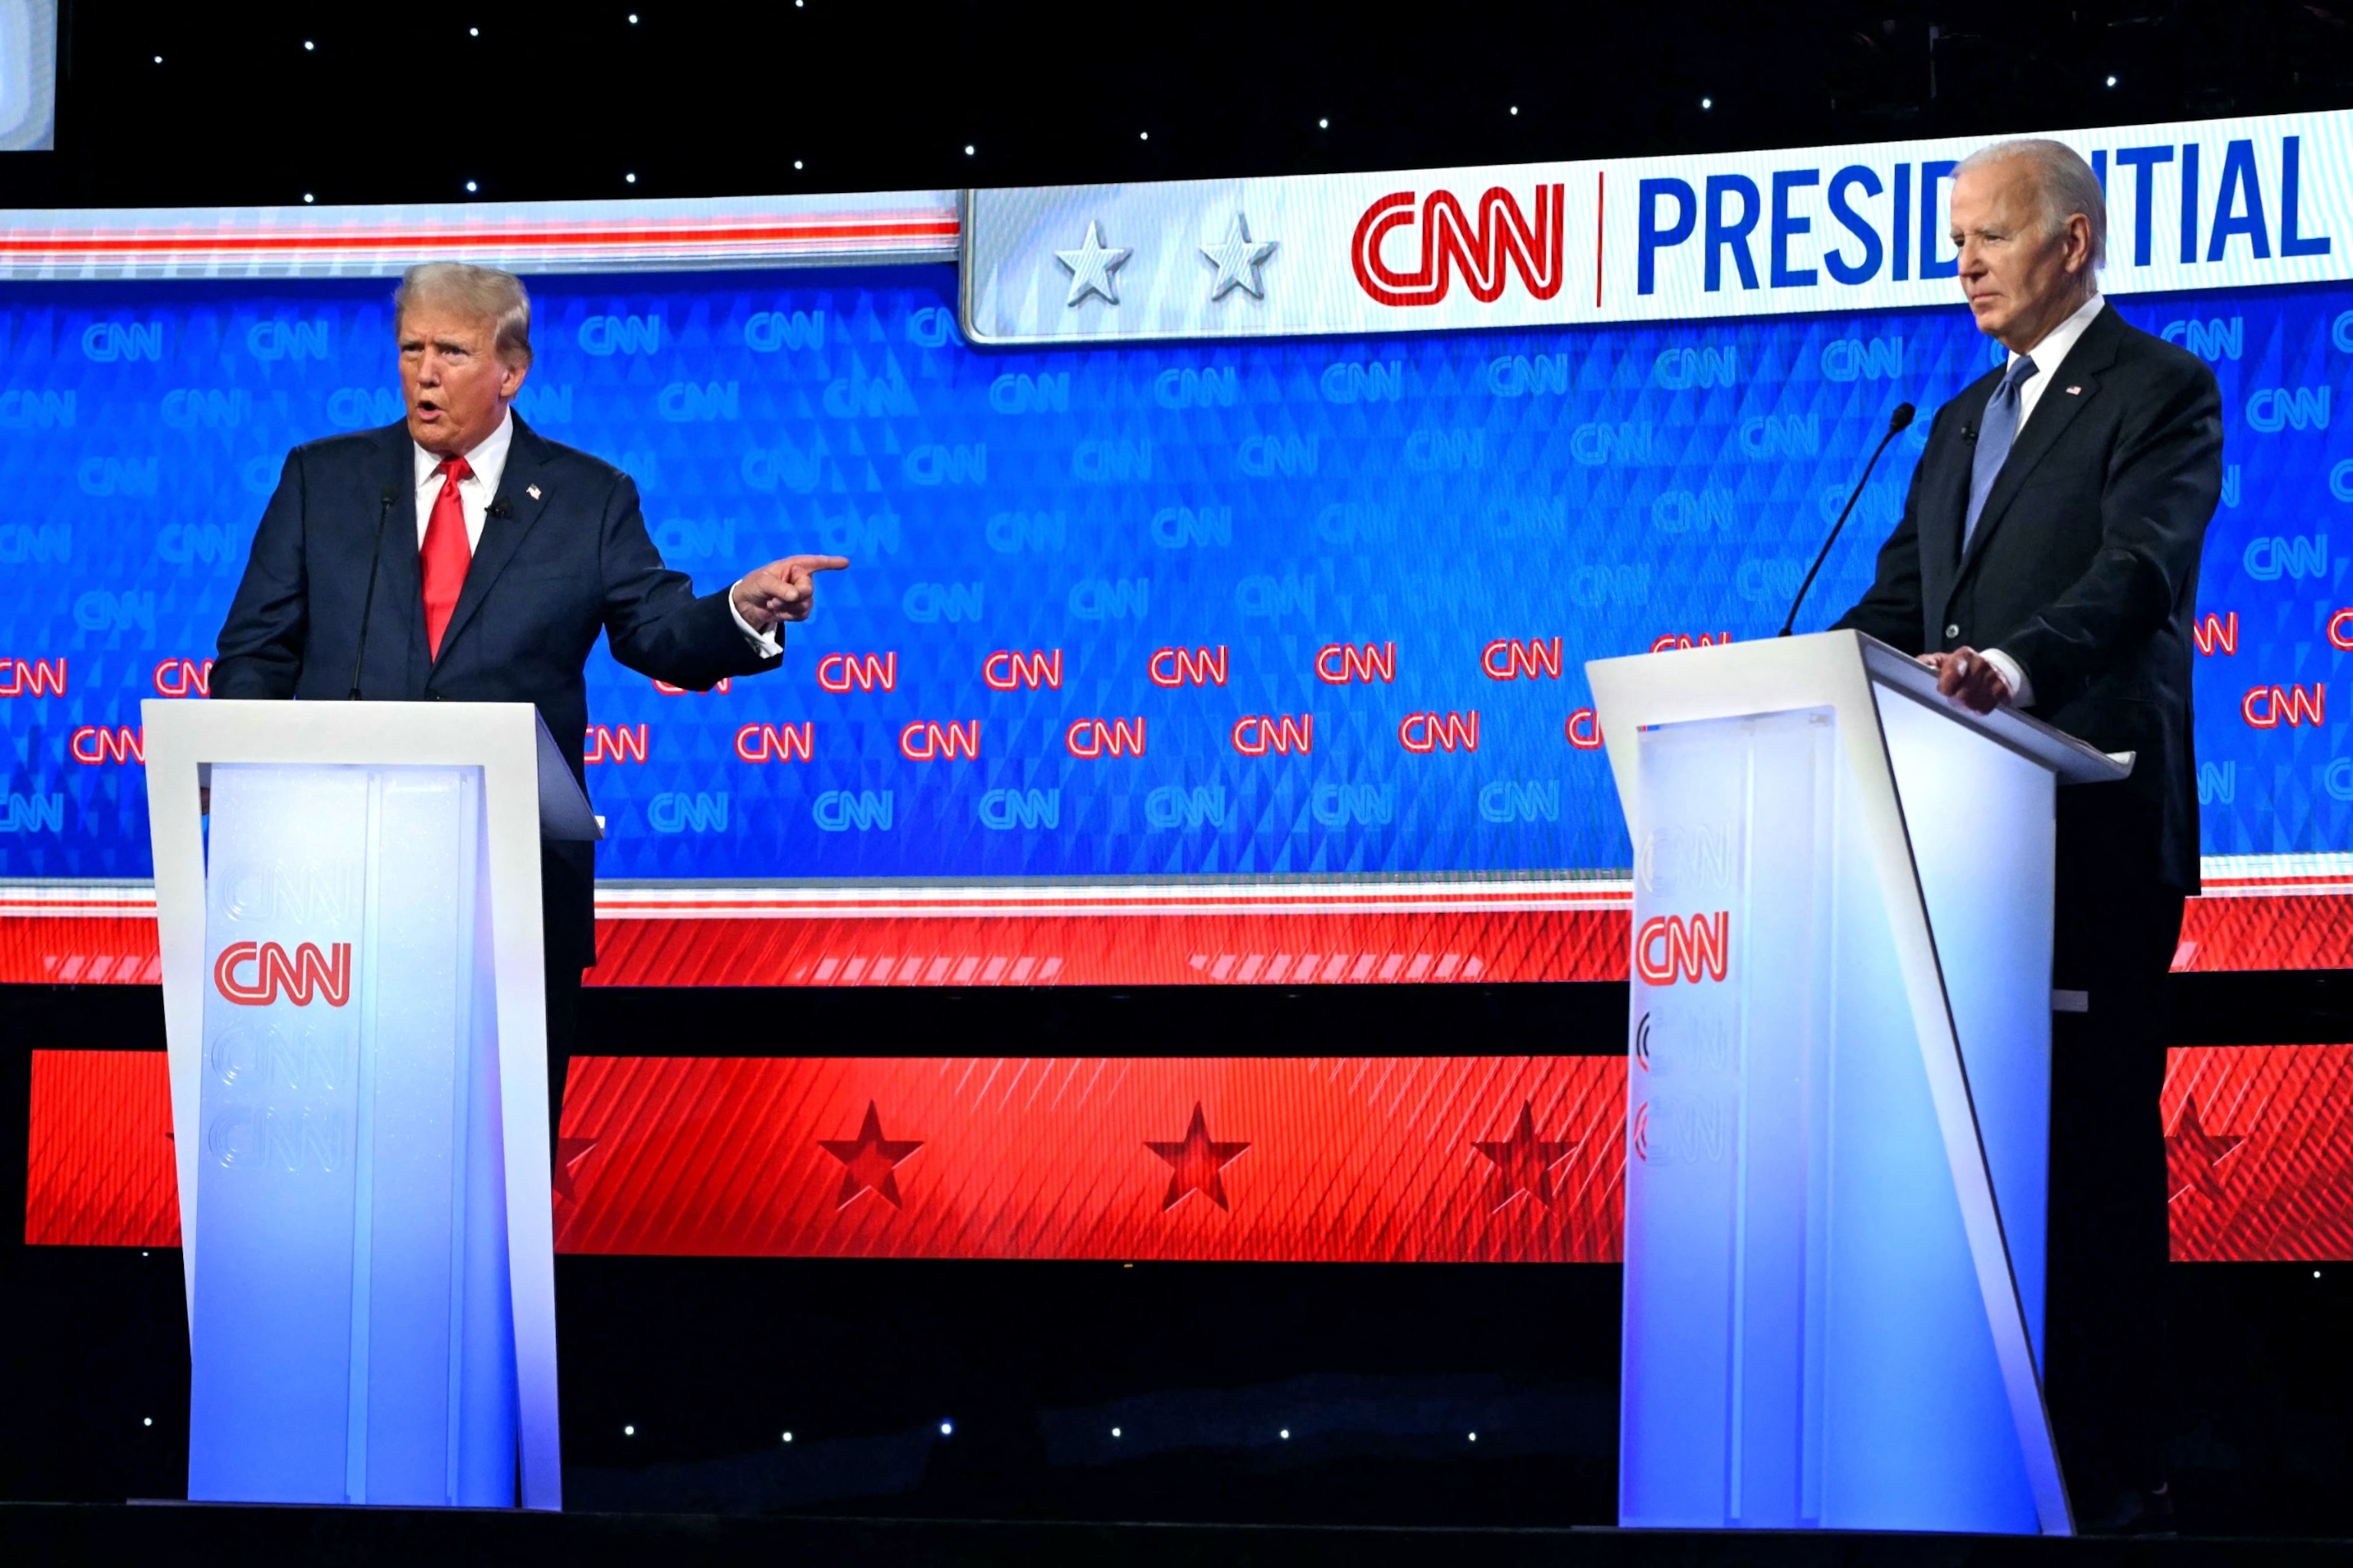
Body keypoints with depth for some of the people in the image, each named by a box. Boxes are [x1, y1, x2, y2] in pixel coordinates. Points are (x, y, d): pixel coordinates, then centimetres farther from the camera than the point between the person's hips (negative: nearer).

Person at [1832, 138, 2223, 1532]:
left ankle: (2115, 1470, -5)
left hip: (2095, 828, -7)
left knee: (2099, 1138, -7)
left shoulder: (2162, 393, -2)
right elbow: (1902, 605, 19)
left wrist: (2014, 665, -35)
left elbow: (2140, 573, -18)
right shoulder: (1963, 423, 23)